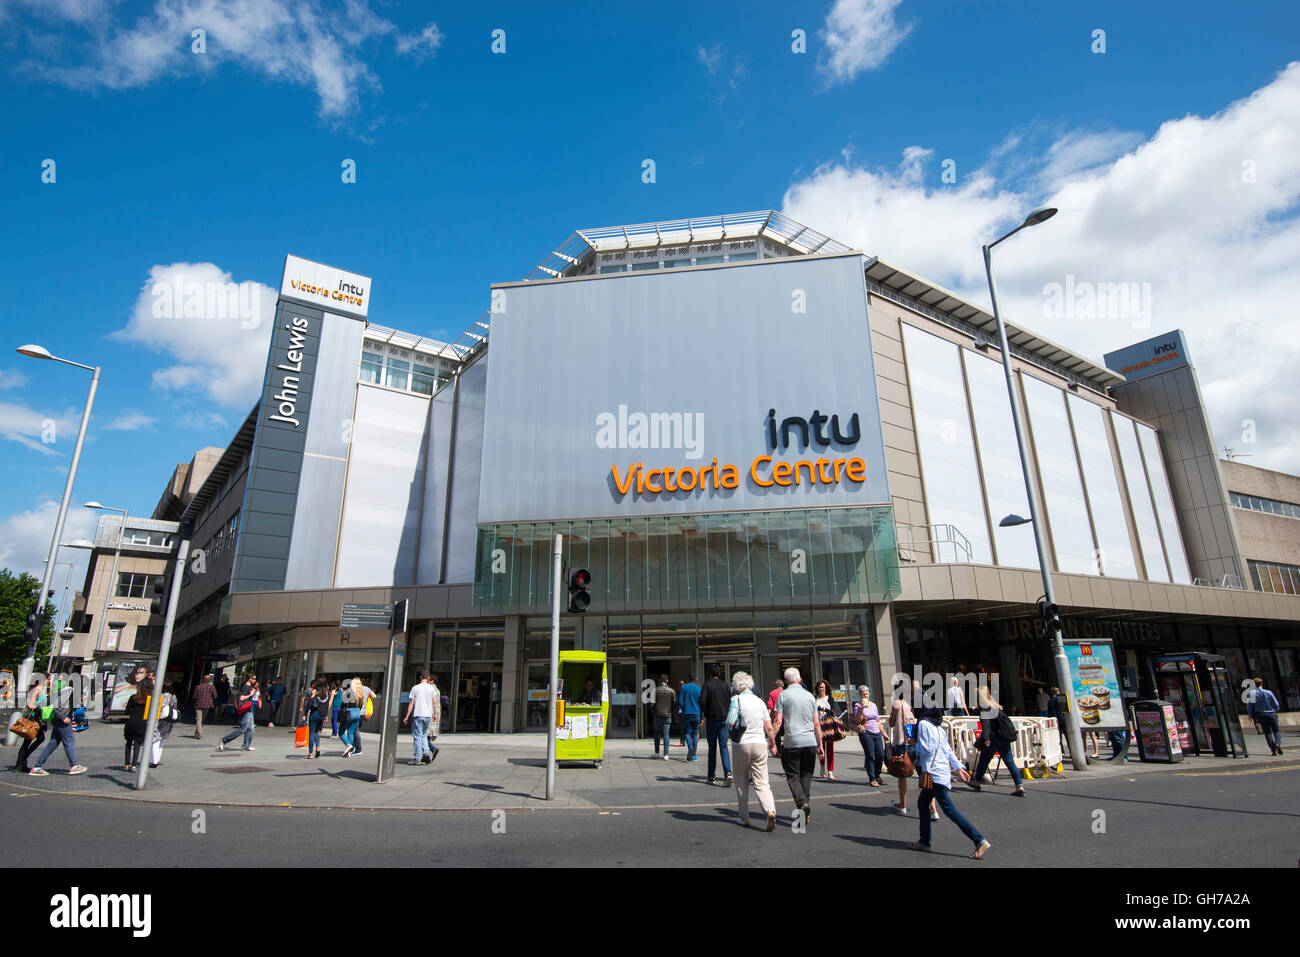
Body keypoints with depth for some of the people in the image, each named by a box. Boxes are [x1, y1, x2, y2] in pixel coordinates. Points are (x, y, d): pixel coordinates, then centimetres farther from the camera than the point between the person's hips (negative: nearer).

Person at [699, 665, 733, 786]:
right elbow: (730, 701, 2)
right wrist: (727, 714, 11)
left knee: (712, 748, 8)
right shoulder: (725, 685, 4)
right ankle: (728, 773, -15)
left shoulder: (707, 684, -5)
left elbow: (702, 701, -13)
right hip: (724, 719, 2)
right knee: (723, 747, 3)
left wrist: (706, 713, 0)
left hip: (712, 720, -2)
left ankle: (711, 776, 14)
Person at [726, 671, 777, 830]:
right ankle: (770, 811, -17)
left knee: (742, 782, 13)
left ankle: (744, 817, 19)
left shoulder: (736, 700, -6)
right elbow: (769, 727, 5)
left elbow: (730, 724, -13)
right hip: (760, 744, 3)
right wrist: (773, 744, 19)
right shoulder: (760, 701, 7)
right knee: (761, 783, 4)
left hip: (743, 744, -3)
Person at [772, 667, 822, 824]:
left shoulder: (783, 695, -1)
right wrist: (820, 745, 17)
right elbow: (817, 724, 11)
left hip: (792, 742, -3)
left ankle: (802, 804, -16)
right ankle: (807, 814, 13)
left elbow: (778, 722, -6)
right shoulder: (810, 696, 10)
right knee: (806, 777, 12)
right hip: (810, 742, 4)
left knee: (793, 776, 5)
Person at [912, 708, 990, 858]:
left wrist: (914, 744, 0)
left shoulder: (923, 724, -7)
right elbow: (949, 751, 20)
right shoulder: (939, 729, 18)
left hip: (933, 772, -9)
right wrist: (959, 768, 26)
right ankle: (924, 842, 18)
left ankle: (980, 841, -12)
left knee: (949, 809, -10)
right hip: (943, 771, 9)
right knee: (922, 803, 15)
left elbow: (926, 749, -16)